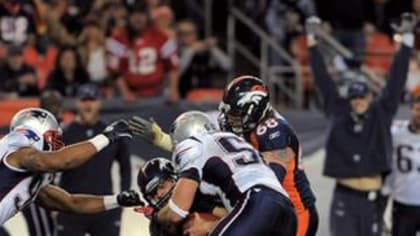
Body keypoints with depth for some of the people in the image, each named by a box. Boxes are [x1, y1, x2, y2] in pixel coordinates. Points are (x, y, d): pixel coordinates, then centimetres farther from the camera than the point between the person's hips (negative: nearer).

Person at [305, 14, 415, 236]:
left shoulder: (381, 114, 4)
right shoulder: (339, 113, 4)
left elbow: (396, 79, 2)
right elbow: (323, 80, 5)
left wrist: (406, 39, -2)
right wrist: (312, 41, 5)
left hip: (371, 198, 1)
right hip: (344, 196, -1)